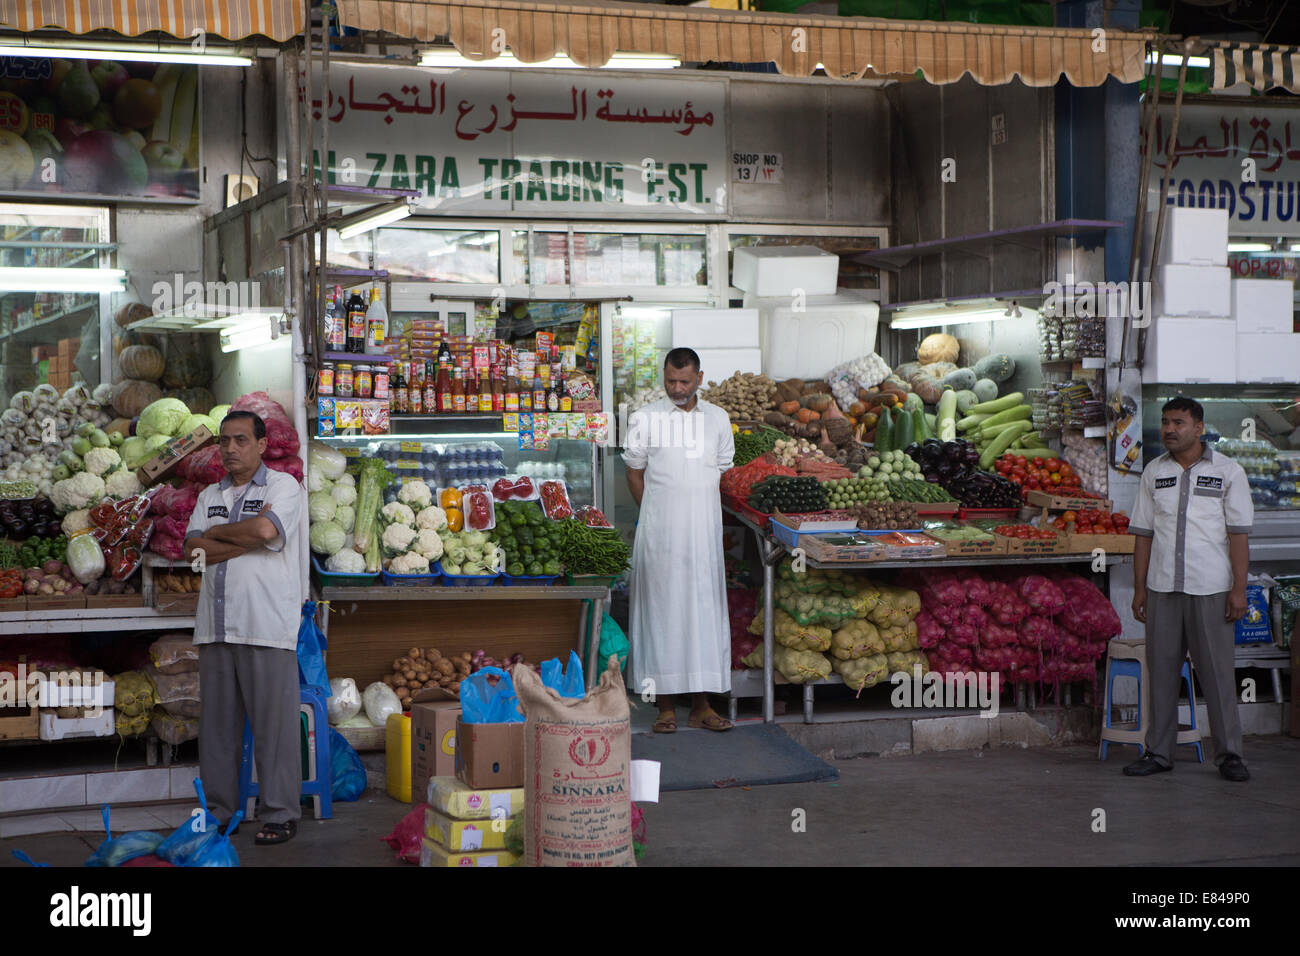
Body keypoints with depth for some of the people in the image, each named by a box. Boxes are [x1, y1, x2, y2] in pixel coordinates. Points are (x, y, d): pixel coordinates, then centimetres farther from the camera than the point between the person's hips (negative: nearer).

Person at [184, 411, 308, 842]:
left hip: (266, 627, -5)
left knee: (274, 721, -5)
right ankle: (218, 811, 15)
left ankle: (280, 814, 0)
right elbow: (193, 549, 5)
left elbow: (266, 529, -16)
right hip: (215, 626, 5)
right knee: (216, 721, 7)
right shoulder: (210, 495, 19)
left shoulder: (284, 486, 3)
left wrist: (215, 534, -1)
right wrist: (246, 538, -8)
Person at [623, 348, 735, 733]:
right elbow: (635, 472, 7)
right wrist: (656, 514, 5)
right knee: (663, 605, -2)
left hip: (703, 527, 2)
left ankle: (702, 704, 6)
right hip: (660, 529, -2)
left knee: (704, 604, 2)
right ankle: (666, 705, 2)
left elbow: (722, 471, 15)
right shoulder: (645, 418, 1)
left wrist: (693, 511, 10)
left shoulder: (717, 419, 9)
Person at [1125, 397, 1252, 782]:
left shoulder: (1227, 471, 0)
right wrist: (1139, 588, 7)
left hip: (1210, 589, -3)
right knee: (1161, 670, 5)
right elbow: (1144, 534, 11)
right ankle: (1159, 753, 12)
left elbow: (1238, 534, -2)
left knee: (1217, 671, -1)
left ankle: (1229, 754, 8)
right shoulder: (1154, 472, 9)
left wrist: (1239, 589, -9)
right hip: (1162, 589, 3)